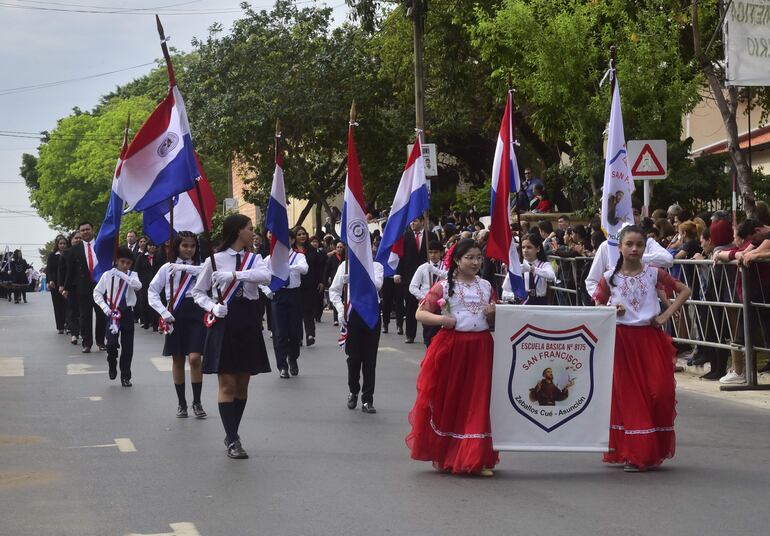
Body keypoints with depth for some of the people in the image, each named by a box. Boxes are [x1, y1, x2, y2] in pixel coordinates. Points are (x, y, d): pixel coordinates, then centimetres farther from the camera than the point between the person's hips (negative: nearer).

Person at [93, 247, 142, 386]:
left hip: (127, 312, 2)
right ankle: (112, 367, 17)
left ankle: (125, 377, 16)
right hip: (113, 312, -2)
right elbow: (97, 292, 2)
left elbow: (138, 286, -21)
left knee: (127, 346, 5)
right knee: (112, 343, -13)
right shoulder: (108, 274, -4)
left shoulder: (132, 275, 1)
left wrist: (123, 275, -26)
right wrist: (105, 307, -10)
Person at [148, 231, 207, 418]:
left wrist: (184, 267, -23)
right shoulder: (167, 268, 7)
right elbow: (152, 291, 5)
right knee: (178, 360, 7)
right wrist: (163, 312, -7)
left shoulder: (200, 267, 5)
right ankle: (181, 403, 18)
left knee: (195, 358, -11)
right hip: (175, 315, 1)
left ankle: (197, 402, 1)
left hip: (195, 313, -1)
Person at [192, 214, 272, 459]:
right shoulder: (215, 260, -1)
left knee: (242, 384, 9)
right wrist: (213, 307, -13)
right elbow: (198, 292, 6)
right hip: (224, 323, -4)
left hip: (247, 324, 4)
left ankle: (232, 435, 21)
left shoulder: (254, 259, 6)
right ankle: (233, 441, -5)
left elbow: (265, 276, -16)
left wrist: (233, 275, -24)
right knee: (227, 384, -4)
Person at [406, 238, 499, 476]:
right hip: (451, 347, -3)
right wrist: (441, 319, -18)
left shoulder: (486, 286, 11)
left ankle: (478, 459, 5)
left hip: (480, 348, 3)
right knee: (447, 401, 4)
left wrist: (492, 314, -4)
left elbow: (494, 321, 18)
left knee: (478, 403, 0)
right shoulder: (444, 286, -1)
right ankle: (444, 456, 18)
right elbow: (420, 313, -2)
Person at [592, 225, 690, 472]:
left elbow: (684, 291, 6)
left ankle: (653, 451, 10)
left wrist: (665, 316, -3)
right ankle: (632, 453, 5)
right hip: (621, 339, 0)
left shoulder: (654, 274, 0)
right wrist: (611, 310, -11)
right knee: (627, 395, 0)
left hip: (650, 338, 0)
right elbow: (598, 307, 11)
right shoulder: (610, 278, 1)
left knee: (659, 392, -6)